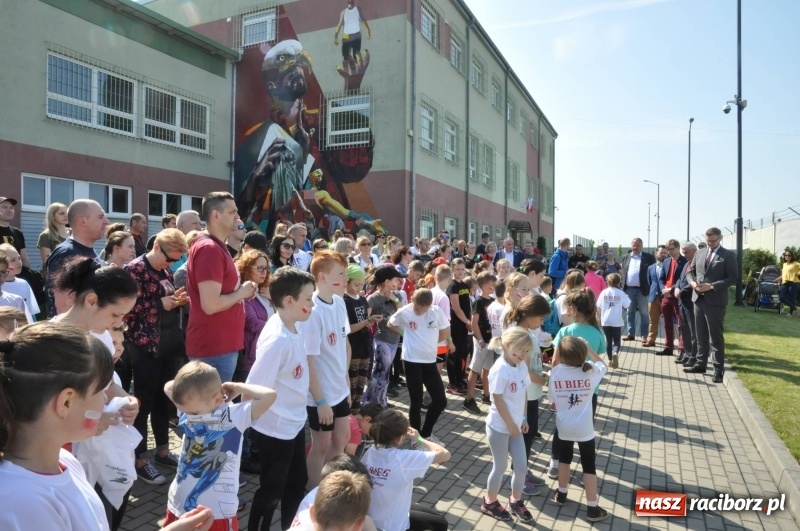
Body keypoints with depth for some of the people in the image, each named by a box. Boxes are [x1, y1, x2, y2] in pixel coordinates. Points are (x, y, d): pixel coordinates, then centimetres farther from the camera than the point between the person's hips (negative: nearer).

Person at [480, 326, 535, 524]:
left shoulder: (521, 366, 0)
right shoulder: (500, 369, -23)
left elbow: (523, 394, 9)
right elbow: (498, 399, -21)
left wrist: (524, 418, 10)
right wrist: (511, 425, -15)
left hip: (515, 425, 7)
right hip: (499, 427, -7)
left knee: (521, 466, 13)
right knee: (500, 467, 8)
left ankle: (516, 502, 34)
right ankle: (489, 503, 29)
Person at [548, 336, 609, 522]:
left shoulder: (556, 373, -14)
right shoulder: (590, 371, -13)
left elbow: (552, 399, -4)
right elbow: (603, 365, 11)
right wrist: (587, 348, 8)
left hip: (563, 426, 1)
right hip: (584, 428, -1)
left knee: (564, 459, 22)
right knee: (589, 465, 10)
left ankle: (561, 495, 37)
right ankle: (592, 508, 16)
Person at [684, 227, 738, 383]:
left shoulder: (728, 255, -4)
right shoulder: (699, 253, 12)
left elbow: (732, 278, -11)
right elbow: (690, 271, 16)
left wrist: (712, 286, -20)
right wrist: (692, 282, -6)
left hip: (715, 301, -5)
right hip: (698, 299, 6)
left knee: (716, 336, -1)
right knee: (701, 335, 13)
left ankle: (719, 370, 6)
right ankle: (701, 364, 23)